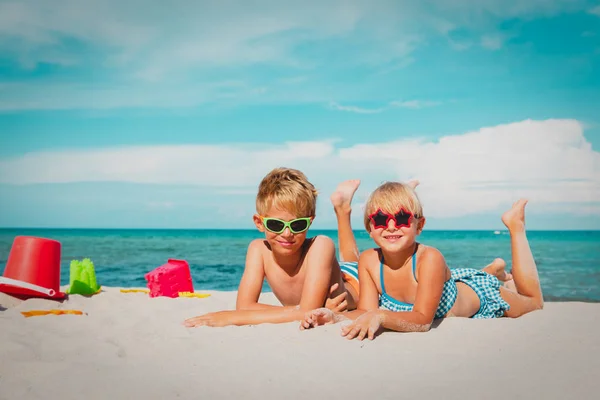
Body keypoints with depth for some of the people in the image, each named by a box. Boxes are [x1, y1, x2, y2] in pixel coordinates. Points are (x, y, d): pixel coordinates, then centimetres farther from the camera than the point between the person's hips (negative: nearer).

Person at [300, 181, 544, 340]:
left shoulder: (430, 259, -44)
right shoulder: (369, 261, -29)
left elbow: (422, 319, -44)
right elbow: (367, 311, -26)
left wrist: (381, 317, -60)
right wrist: (336, 317, -45)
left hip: (478, 293, -4)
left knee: (533, 301, 26)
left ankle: (515, 226, 32)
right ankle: (497, 271, 54)